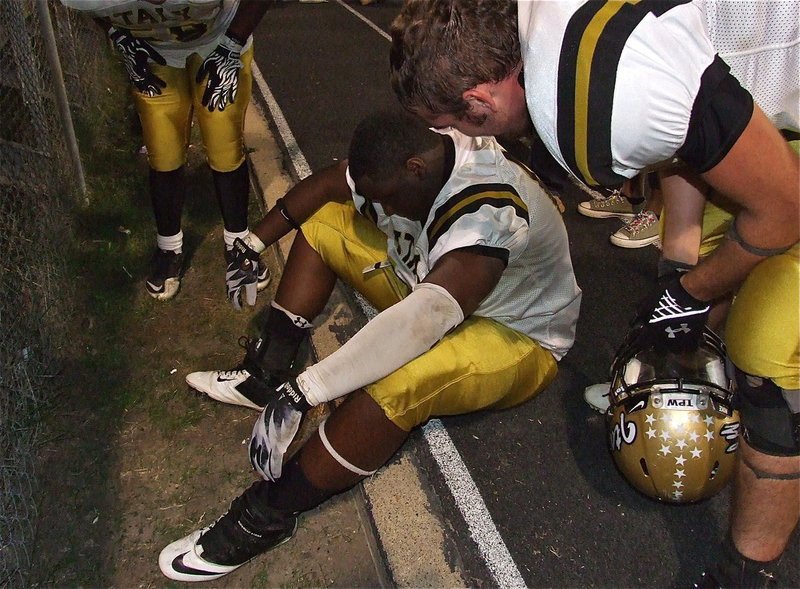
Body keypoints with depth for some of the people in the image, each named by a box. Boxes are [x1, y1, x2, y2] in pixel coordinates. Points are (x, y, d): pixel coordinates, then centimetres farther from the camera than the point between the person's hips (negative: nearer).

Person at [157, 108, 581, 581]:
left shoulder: (489, 213, -37)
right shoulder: (415, 156, -12)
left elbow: (420, 322, -49)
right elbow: (323, 186, 1)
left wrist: (302, 394, -50)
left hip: (516, 338, -8)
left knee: (394, 382, -40)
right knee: (322, 223, 4)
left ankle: (265, 516, -23)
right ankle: (264, 374, -1)